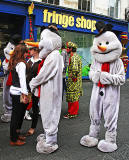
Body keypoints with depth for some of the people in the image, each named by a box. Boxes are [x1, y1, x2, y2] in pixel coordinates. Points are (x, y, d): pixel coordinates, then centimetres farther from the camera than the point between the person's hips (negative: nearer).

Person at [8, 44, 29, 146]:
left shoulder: (14, 63, 12)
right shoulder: (21, 64, -16)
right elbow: (22, 80, -20)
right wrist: (25, 95, -20)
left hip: (13, 91, 9)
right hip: (18, 93, -9)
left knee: (16, 115, 17)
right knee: (17, 115, 0)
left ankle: (16, 134, 31)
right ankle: (14, 140, 11)